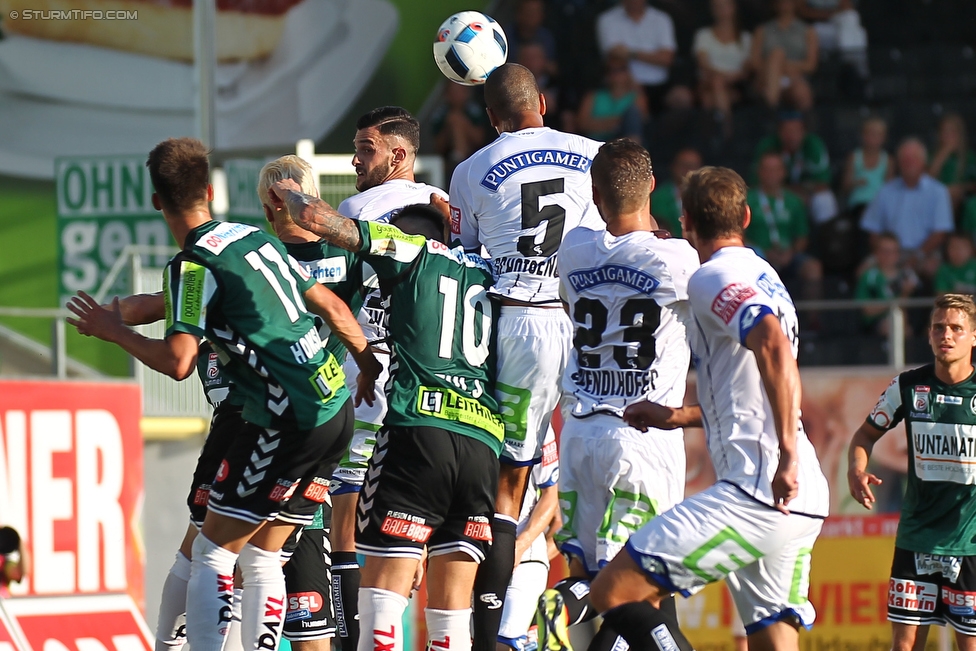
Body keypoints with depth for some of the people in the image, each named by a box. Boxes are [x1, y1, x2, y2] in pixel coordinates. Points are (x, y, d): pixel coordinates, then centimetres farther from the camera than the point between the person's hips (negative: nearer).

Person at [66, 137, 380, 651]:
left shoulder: (192, 266, -11)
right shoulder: (255, 237, 12)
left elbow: (178, 361, -21)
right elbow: (332, 307, 18)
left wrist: (114, 332, -4)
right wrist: (370, 365, 33)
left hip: (289, 425, -8)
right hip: (338, 411, 8)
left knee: (213, 552, -2)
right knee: (261, 556, 15)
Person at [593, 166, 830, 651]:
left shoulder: (714, 278, -5)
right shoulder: (764, 278, 24)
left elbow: (774, 346, -24)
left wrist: (787, 453, -28)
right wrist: (681, 417, 37)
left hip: (756, 489, -9)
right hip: (805, 503, 9)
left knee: (613, 592, -9)